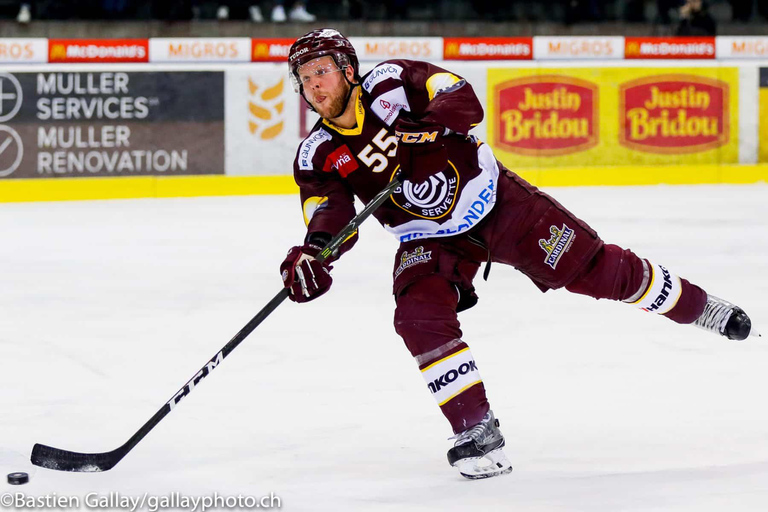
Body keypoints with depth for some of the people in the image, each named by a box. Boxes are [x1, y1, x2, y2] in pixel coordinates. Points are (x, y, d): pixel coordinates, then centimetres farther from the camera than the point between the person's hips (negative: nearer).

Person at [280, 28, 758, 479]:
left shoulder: (390, 83, -18)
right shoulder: (318, 155, -8)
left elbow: (464, 101, -26)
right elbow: (330, 218, -14)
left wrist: (426, 128, -46)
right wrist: (310, 254, -36)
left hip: (495, 201, -3)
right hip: (430, 239, 3)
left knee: (595, 269, 1)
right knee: (420, 318, -23)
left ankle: (698, 305, 22)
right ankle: (477, 432, -14)